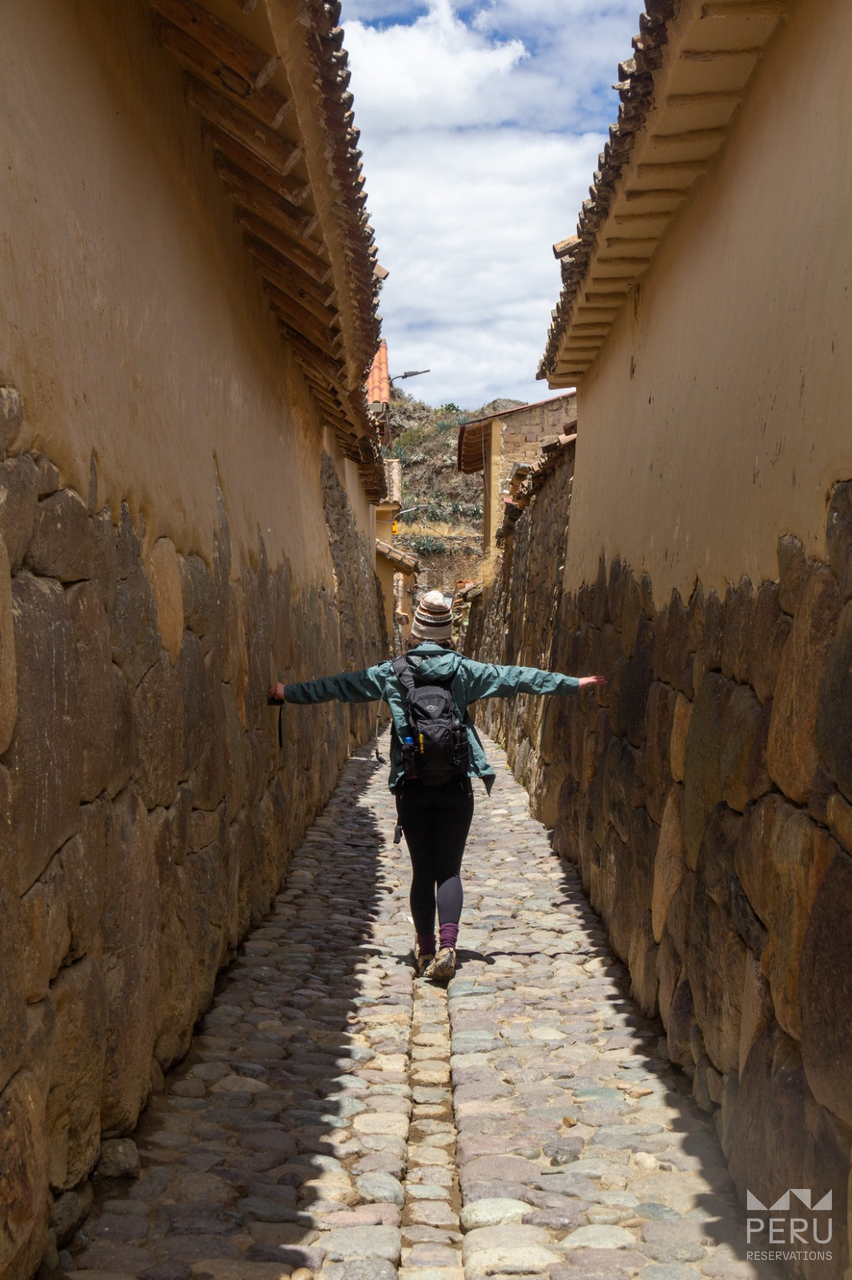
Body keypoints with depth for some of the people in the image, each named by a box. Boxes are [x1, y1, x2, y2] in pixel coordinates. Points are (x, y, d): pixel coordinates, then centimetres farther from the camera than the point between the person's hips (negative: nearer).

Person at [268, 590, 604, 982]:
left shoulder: (390, 673, 2)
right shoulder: (465, 670, 0)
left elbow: (339, 685, 10)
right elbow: (518, 678, 5)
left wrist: (290, 692, 23)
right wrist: (573, 683, 14)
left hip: (412, 787, 1)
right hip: (456, 787, 0)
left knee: (422, 872, 10)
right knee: (449, 870, 4)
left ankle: (426, 951, 15)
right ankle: (447, 946, -13)